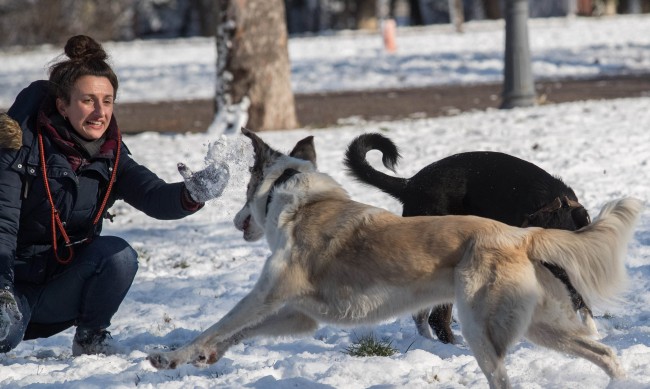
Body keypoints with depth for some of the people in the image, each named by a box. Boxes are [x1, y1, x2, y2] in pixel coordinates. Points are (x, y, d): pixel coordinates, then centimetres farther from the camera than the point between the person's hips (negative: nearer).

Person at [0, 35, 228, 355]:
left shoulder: (111, 157, -1)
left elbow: (154, 196, -18)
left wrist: (191, 195, -42)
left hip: (60, 294, 4)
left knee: (118, 254, -24)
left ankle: (90, 336, -1)